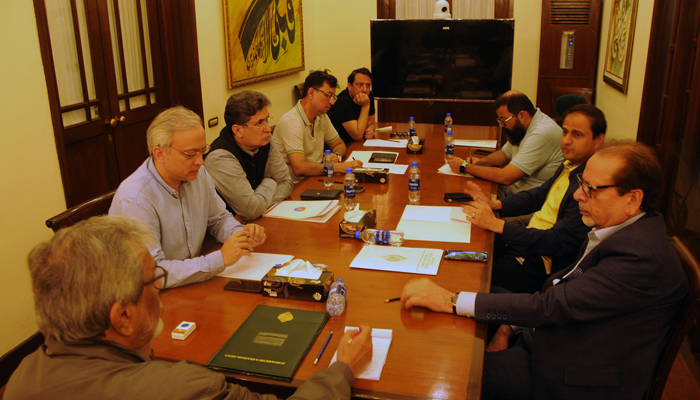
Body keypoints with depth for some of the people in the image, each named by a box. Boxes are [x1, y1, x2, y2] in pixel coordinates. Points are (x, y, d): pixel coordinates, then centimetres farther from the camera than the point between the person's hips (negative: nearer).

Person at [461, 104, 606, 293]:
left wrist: (496, 224, -29)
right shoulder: (569, 165, 3)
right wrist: (493, 204, 0)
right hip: (529, 239, 9)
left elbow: (556, 242, -27)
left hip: (542, 264, -9)